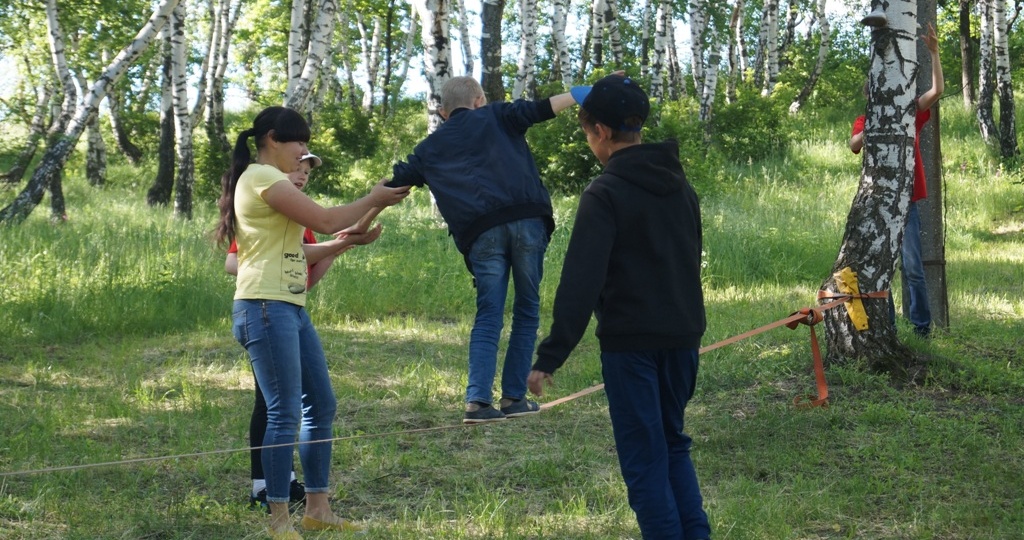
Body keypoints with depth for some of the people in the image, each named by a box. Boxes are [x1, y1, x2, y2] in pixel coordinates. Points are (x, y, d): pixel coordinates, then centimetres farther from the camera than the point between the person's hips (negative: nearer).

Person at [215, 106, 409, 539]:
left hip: (291, 308, 10)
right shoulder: (261, 177, -9)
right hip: (265, 308, -10)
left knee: (321, 405, 11)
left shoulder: (271, 182, 23)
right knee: (285, 414, -9)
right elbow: (324, 220, -14)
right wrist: (374, 200, -1)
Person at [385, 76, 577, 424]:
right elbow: (540, 110, 2)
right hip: (526, 221, -1)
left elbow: (394, 185, 24)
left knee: (488, 317, 7)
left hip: (480, 233, 1)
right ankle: (514, 398, 10)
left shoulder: (430, 149, 21)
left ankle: (478, 401, -6)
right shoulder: (494, 118, 16)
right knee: (527, 311, 10)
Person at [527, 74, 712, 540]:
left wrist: (550, 356, -19)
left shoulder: (605, 193, -13)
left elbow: (580, 282, -19)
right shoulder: (679, 185, 11)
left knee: (644, 457, 1)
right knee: (673, 444, 19)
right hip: (682, 337, 7)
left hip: (630, 342, -7)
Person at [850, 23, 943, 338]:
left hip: (906, 203, -2)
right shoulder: (865, 122, 7)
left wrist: (934, 52, -10)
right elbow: (854, 146, -13)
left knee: (912, 267, -5)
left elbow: (937, 90, -4)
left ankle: (922, 325, 2)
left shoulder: (910, 115, 7)